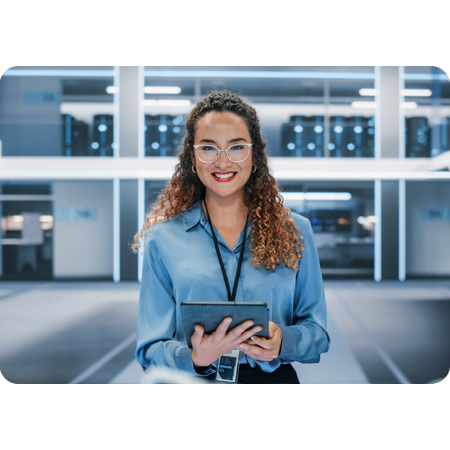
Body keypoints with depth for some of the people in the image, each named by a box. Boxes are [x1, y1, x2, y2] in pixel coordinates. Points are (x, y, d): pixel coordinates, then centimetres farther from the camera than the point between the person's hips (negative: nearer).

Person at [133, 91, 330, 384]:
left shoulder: (294, 233, 5)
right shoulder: (163, 239, 1)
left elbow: (318, 333, 7)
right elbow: (151, 350, -1)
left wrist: (283, 342, -14)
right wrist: (196, 359, -20)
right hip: (195, 379, -1)